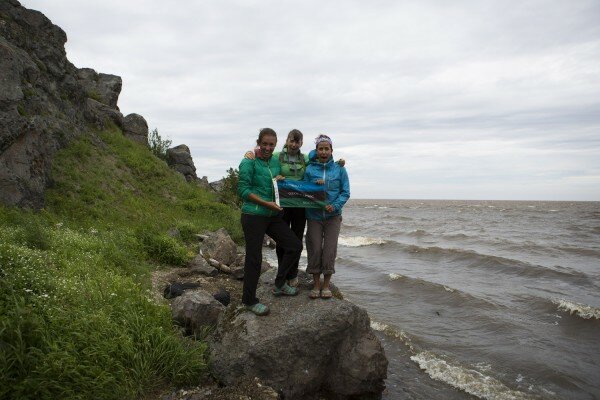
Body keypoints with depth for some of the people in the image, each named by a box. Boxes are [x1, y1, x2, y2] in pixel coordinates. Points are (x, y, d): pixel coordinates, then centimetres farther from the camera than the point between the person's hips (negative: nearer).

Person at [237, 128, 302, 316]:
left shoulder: (276, 161, 12)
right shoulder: (248, 162, -8)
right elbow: (243, 189, -14)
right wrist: (266, 203, -18)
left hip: (274, 216, 7)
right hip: (253, 216, -7)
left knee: (295, 246, 8)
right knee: (254, 258, -1)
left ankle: (280, 285, 25)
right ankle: (249, 300, 16)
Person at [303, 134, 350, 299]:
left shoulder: (339, 169, 1)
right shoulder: (309, 169, 2)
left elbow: (345, 192, 0)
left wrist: (335, 206, -16)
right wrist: (315, 186, -16)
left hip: (333, 216, 0)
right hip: (314, 216, 0)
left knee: (329, 250, 0)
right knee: (315, 250, 1)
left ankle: (326, 285, 14)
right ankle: (316, 285, 15)